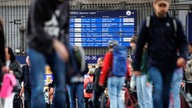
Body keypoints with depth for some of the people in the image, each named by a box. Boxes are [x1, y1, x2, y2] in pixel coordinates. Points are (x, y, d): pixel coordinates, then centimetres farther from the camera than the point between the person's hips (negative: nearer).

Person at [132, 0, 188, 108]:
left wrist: (183, 56, -14)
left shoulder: (175, 23, 4)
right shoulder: (148, 23, 3)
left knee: (166, 94, 7)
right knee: (158, 89, -21)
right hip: (154, 64, -2)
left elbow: (183, 42, 7)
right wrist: (136, 66, 4)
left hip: (169, 65, 2)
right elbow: (140, 45, 5)